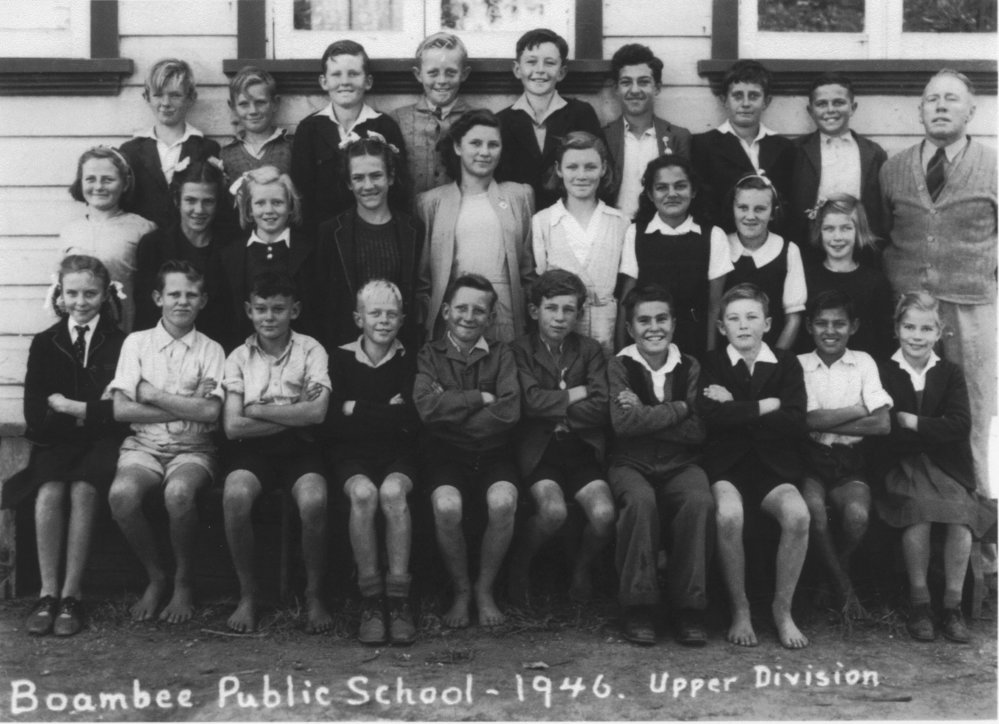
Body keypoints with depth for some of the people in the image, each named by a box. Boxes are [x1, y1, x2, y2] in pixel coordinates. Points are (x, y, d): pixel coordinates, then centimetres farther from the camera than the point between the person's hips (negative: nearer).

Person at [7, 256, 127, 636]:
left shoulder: (121, 343, 5)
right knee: (50, 491, -29)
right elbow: (35, 413, 3)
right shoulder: (45, 343, 13)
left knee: (83, 489, -31)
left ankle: (71, 595, -27)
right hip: (56, 443, 2)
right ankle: (48, 594, -25)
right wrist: (93, 410, -10)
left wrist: (70, 407, -8)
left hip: (102, 443, -2)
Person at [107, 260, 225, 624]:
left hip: (192, 449, -1)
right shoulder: (136, 342, 8)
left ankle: (184, 582, -10)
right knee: (122, 493, -31)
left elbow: (210, 412, -9)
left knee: (179, 492, -35)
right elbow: (121, 409, -3)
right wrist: (187, 407, -7)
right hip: (143, 447, 1)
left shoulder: (211, 350, 6)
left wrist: (152, 395, -7)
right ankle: (156, 577, -7)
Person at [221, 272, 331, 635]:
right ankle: (248, 595, -12)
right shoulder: (239, 357, 9)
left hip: (299, 447, -1)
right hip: (252, 448, 1)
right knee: (235, 496, -32)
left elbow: (316, 412, -10)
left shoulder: (311, 350, 5)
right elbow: (232, 426, -2)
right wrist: (292, 415, -7)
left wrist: (257, 411, -6)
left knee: (314, 501, -32)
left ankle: (314, 595, -11)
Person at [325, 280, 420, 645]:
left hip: (398, 454, 0)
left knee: (392, 491, -33)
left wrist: (356, 409, -8)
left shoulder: (408, 360, 7)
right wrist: (386, 415, -9)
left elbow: (412, 420, -7)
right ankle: (370, 599, -26)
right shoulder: (341, 358, 7)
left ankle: (398, 599, -29)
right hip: (351, 455, 0)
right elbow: (332, 422, -3)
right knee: (364, 493, -33)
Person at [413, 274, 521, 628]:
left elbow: (509, 412, -7)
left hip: (493, 453, 1)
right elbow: (427, 409, -10)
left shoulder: (501, 355, 10)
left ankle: (485, 589, -7)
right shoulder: (429, 354, 8)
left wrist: (452, 413, -8)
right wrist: (480, 398, -8)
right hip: (445, 454, -1)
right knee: (446, 506, -32)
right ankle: (460, 591, -6)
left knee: (503, 502, -31)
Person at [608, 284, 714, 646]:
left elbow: (697, 431, -4)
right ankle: (639, 607, -22)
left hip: (680, 464, 2)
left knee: (700, 502, -31)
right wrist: (678, 409, -9)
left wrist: (647, 414, -10)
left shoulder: (690, 367, 8)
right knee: (641, 500, -35)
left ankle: (689, 608, -19)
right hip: (631, 464, -2)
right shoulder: (619, 366, 2)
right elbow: (623, 423, -15)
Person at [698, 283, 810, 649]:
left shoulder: (786, 364, 9)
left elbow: (795, 424, -6)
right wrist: (764, 407, -8)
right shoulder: (712, 364, 8)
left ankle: (783, 608, -9)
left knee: (798, 514, -30)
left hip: (774, 467, 1)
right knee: (728, 515, -34)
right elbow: (709, 415, -12)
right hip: (727, 467, -1)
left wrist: (735, 411, -7)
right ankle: (739, 609, -13)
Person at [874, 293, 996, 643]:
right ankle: (918, 604, -14)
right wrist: (934, 429, -11)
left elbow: (959, 426, -4)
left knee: (960, 515, -27)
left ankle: (952, 606, -12)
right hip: (900, 466, -2)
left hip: (947, 468, 2)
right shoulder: (882, 373, 3)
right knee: (919, 511, -32)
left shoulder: (950, 374, 11)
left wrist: (911, 422, -8)